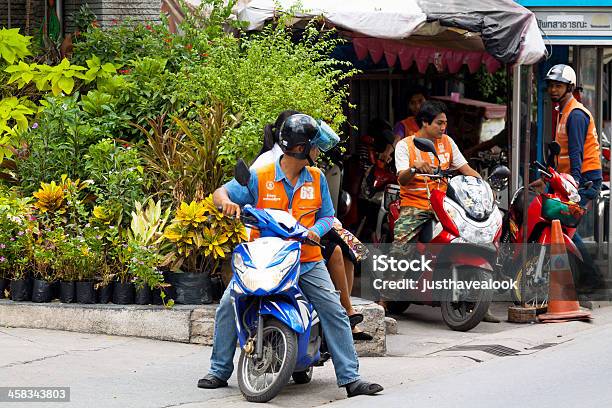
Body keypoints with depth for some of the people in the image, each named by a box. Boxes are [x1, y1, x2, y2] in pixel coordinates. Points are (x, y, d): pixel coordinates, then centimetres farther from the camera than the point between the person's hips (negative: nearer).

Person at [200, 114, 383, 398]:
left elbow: (327, 215, 10)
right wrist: (227, 202, -28)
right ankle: (219, 371, 2)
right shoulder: (259, 177, -4)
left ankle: (350, 378, -6)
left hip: (306, 260, 2)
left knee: (334, 312, -10)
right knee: (228, 305, -13)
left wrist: (315, 230, -13)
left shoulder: (317, 179, 6)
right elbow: (220, 192, -3)